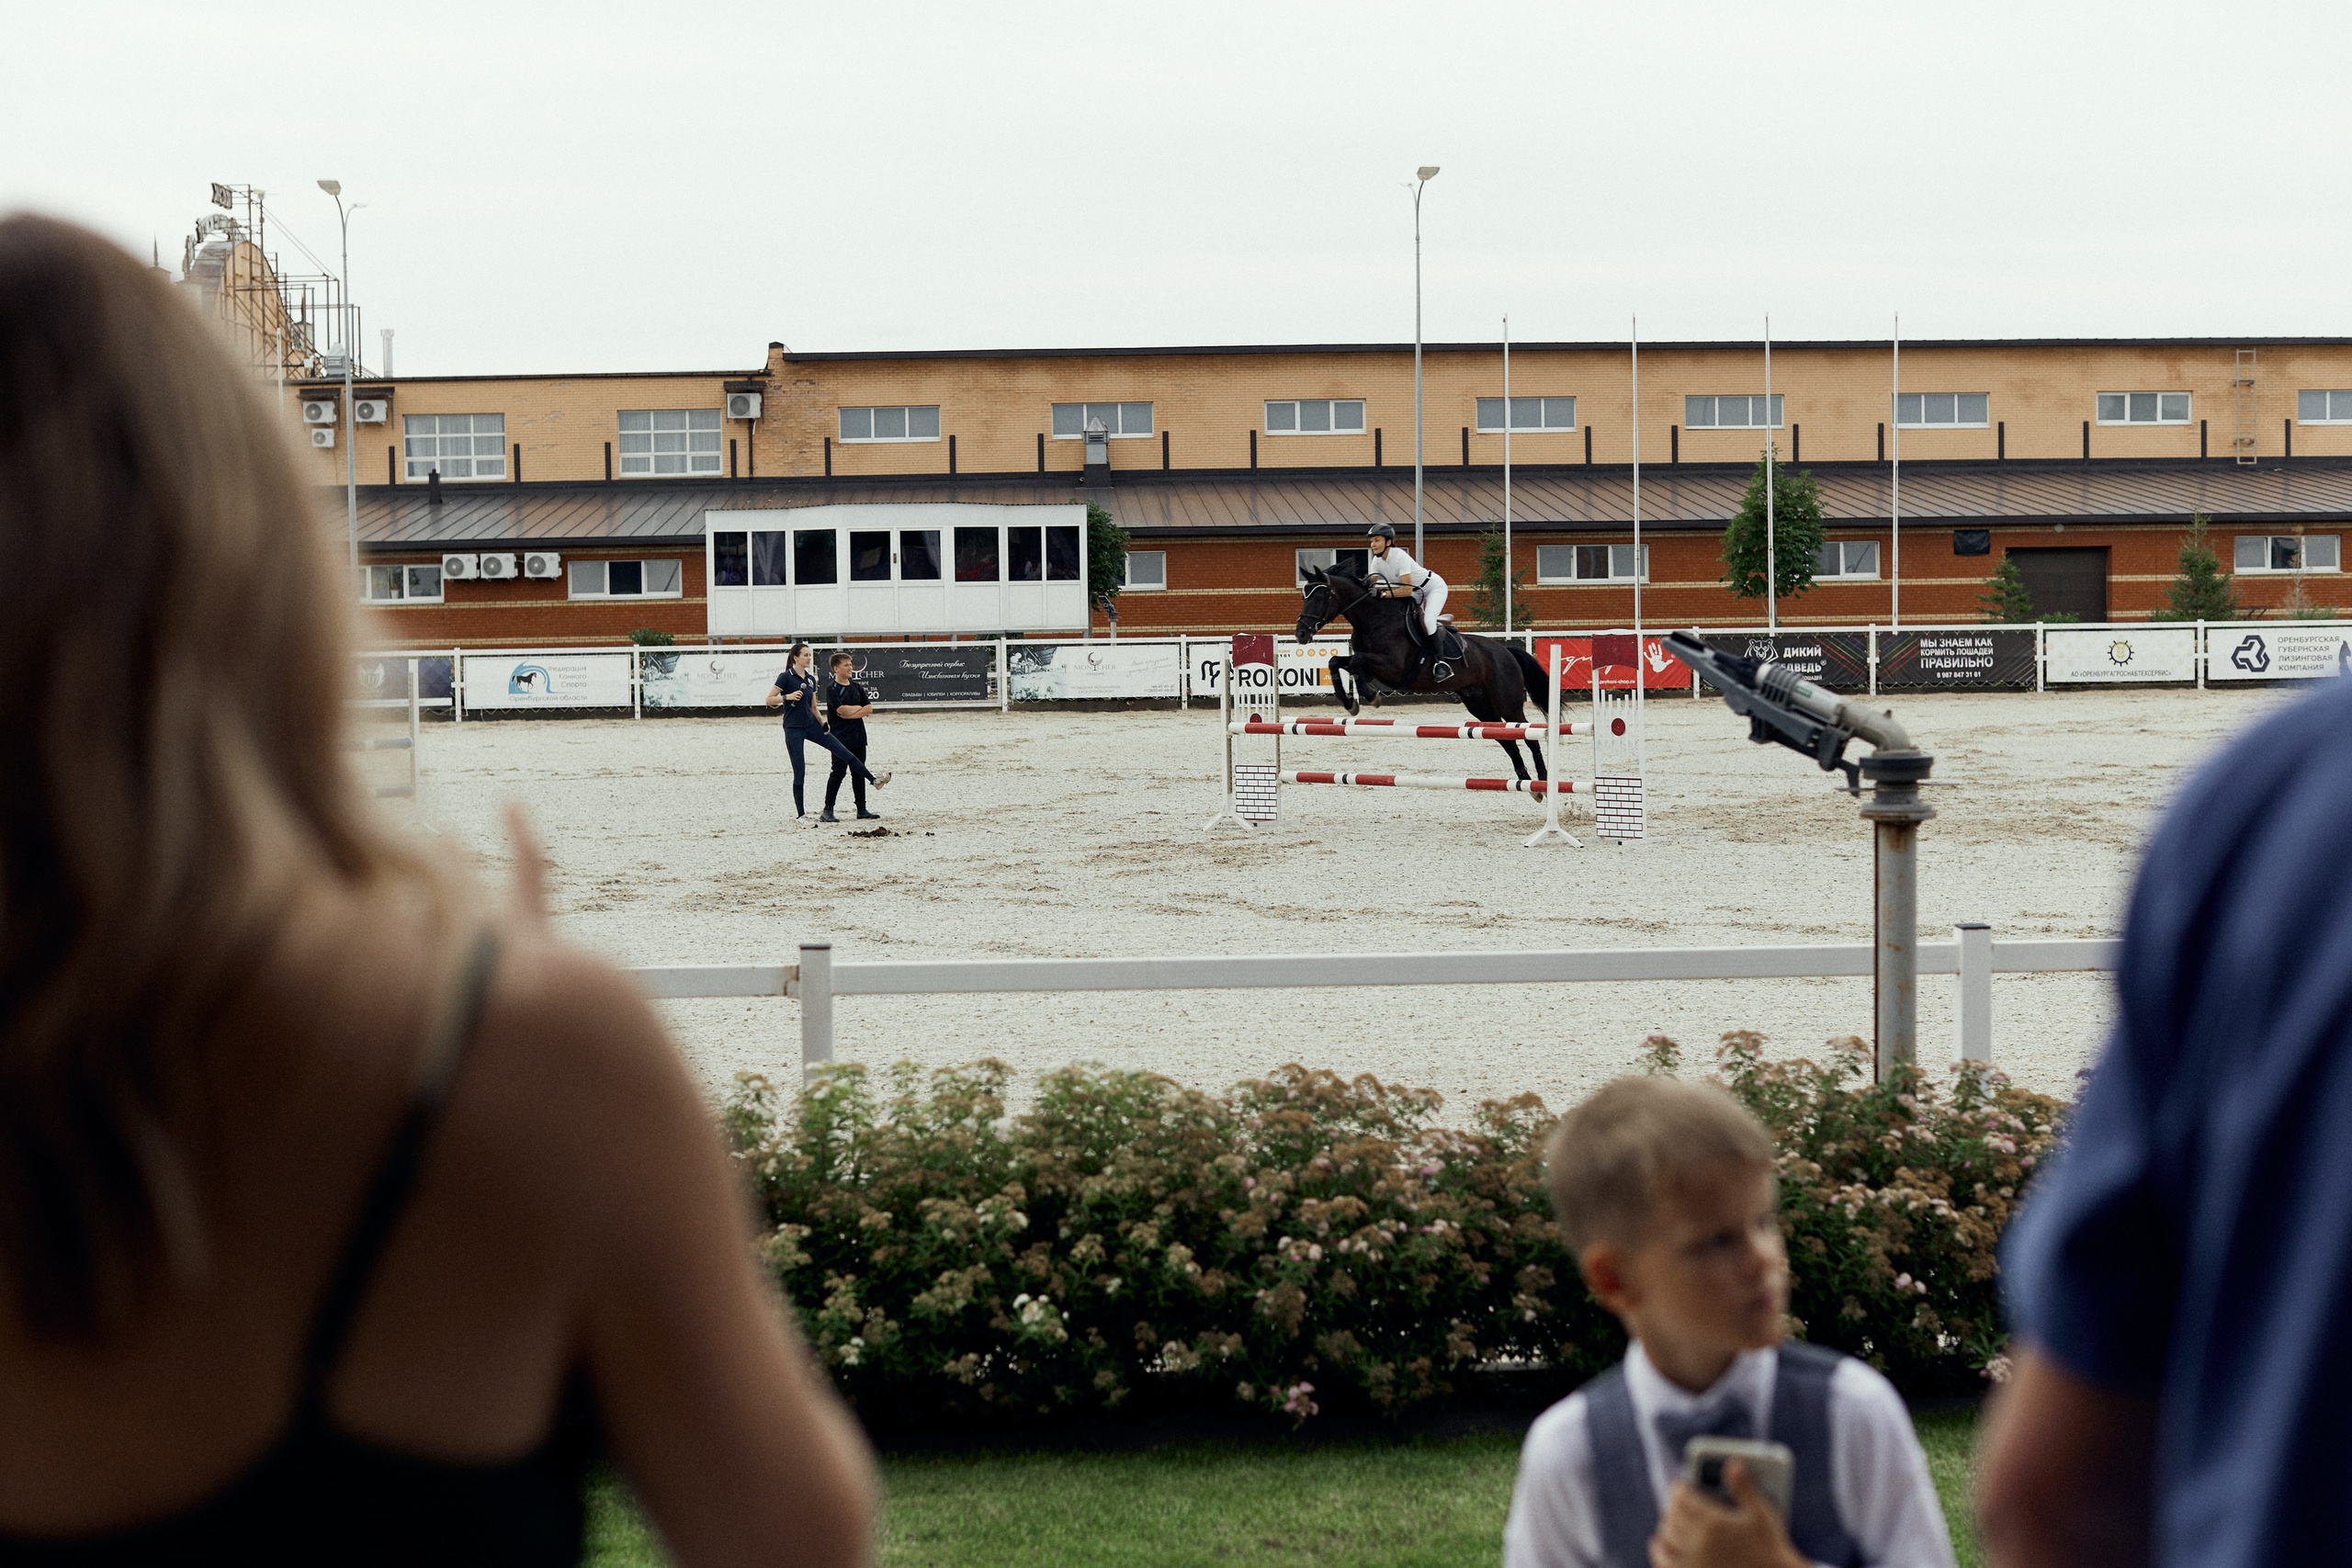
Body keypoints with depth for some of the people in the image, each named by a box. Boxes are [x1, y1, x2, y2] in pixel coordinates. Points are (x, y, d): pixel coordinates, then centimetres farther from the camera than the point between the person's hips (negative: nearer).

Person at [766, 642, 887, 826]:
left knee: (843, 752, 0)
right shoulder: (786, 677, -9)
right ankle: (800, 815, 6)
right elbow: (769, 700, -11)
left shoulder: (811, 679, 10)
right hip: (793, 729, -6)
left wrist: (821, 721, -1)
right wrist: (787, 697, -26)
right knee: (800, 772, -3)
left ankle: (873, 779, 9)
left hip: (811, 724, 6)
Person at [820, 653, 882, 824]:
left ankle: (862, 810, 15)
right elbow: (842, 709, -19)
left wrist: (851, 714, -11)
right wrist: (859, 707, -2)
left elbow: (869, 708, 4)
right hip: (840, 737, -6)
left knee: (858, 772, 10)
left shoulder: (857, 687, 12)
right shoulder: (832, 689, -7)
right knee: (839, 771, -12)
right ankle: (828, 810, -8)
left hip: (858, 737, 6)